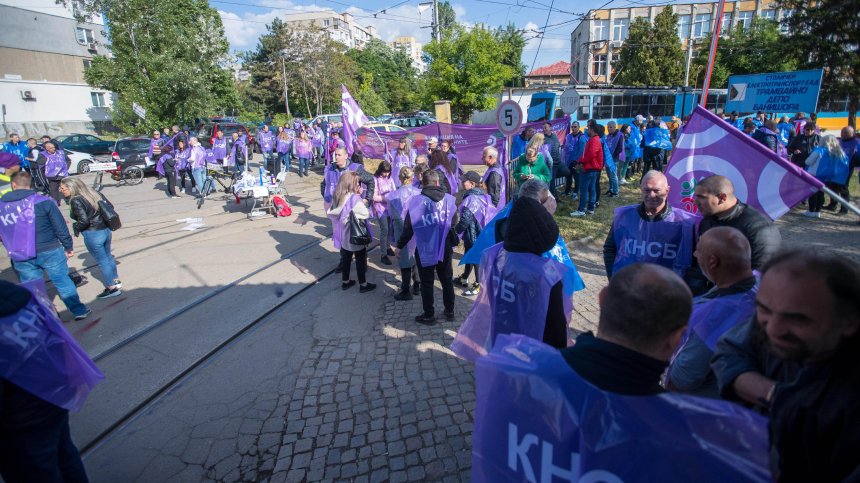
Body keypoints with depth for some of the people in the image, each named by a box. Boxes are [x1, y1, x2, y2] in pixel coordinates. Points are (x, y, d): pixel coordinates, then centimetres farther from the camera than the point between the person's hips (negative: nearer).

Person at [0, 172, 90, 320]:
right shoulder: (43, 202, -10)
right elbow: (60, 227, -8)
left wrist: (12, 249, 24)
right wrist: (68, 247, 1)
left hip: (21, 257, 3)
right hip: (49, 251, -3)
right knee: (63, 281, 9)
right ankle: (78, 310, 15)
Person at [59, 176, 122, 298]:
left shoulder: (76, 201, -17)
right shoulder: (95, 194, 4)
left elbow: (84, 221, -23)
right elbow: (110, 206, 12)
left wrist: (76, 228, -4)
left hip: (93, 234, -8)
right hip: (106, 230, 8)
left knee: (102, 261, 5)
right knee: (108, 256, 22)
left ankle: (112, 288, 14)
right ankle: (116, 281, 34)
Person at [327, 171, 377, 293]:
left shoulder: (337, 197, -2)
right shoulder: (355, 198, -23)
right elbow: (365, 214, -22)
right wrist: (363, 203, -3)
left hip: (344, 234, 7)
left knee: (345, 258, 19)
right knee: (360, 260, 9)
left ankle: (345, 282, 33)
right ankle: (363, 284, 20)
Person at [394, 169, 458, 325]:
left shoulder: (416, 201, -12)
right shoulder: (449, 199, -4)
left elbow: (408, 227, -8)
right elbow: (454, 224, 6)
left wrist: (400, 246, 4)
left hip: (425, 249, -3)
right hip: (445, 248, 3)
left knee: (427, 283, 9)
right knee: (447, 280, 17)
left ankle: (429, 315, 18)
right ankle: (450, 311, 28)